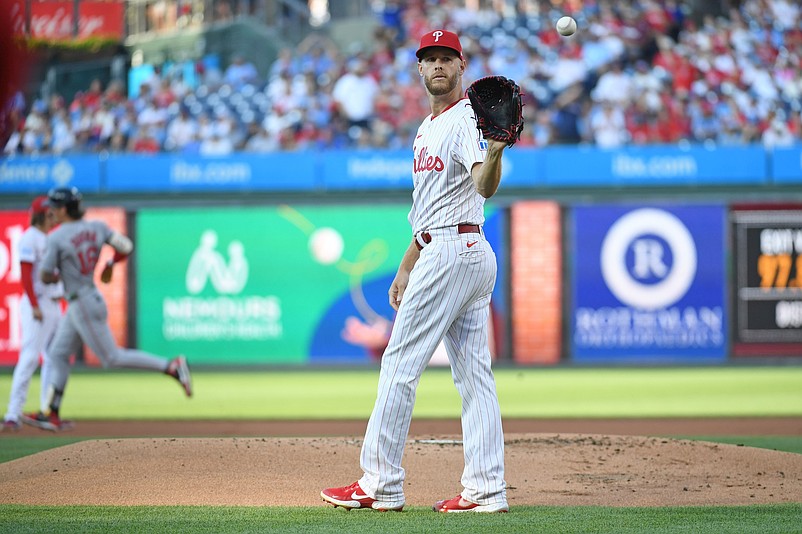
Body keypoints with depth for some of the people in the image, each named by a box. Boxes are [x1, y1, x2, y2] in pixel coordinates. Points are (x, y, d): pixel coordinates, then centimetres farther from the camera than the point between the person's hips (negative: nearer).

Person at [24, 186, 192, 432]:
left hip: (84, 305, -9)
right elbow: (126, 247, 0)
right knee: (57, 355, 12)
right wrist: (110, 265, 17)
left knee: (112, 357, -3)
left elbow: (46, 276, -13)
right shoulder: (97, 227, 3)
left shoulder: (57, 238, -17)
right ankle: (52, 416, 13)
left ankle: (171, 367, -8)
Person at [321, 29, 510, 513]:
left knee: (400, 365, -6)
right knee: (473, 370, 5)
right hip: (472, 253, 10)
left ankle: (380, 484, -3)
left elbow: (485, 187, -29)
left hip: (451, 252, -10)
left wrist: (495, 152, -49)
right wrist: (407, 267, 27)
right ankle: (486, 488, 2)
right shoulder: (430, 128, 20)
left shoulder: (467, 119, -12)